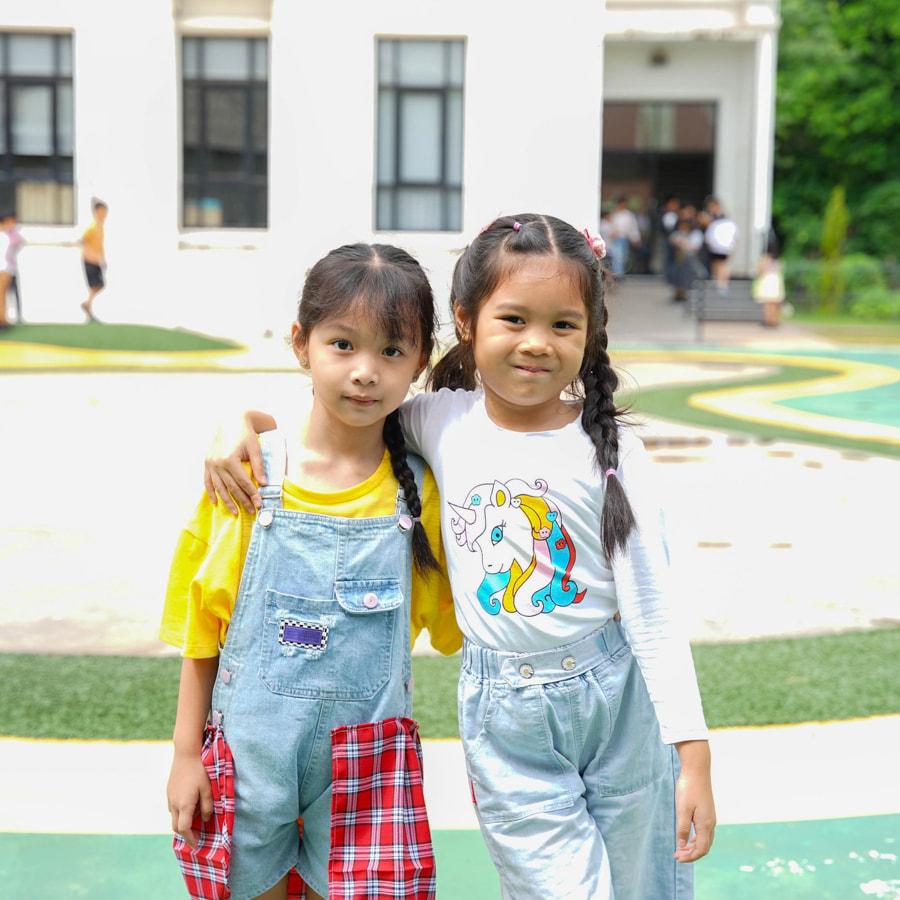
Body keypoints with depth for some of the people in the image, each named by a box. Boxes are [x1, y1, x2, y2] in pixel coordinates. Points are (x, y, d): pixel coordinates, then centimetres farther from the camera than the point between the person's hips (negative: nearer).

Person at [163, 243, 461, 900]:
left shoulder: (420, 493, -5)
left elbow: (452, 624, 8)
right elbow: (203, 624, 0)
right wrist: (186, 753, 2)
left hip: (370, 761, 0)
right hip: (248, 747, 0)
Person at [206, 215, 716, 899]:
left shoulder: (608, 450, -11)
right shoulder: (443, 423, -6)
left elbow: (653, 611, -8)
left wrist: (694, 754, -9)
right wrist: (247, 422, -9)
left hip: (617, 697, 0)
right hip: (504, 714, 0)